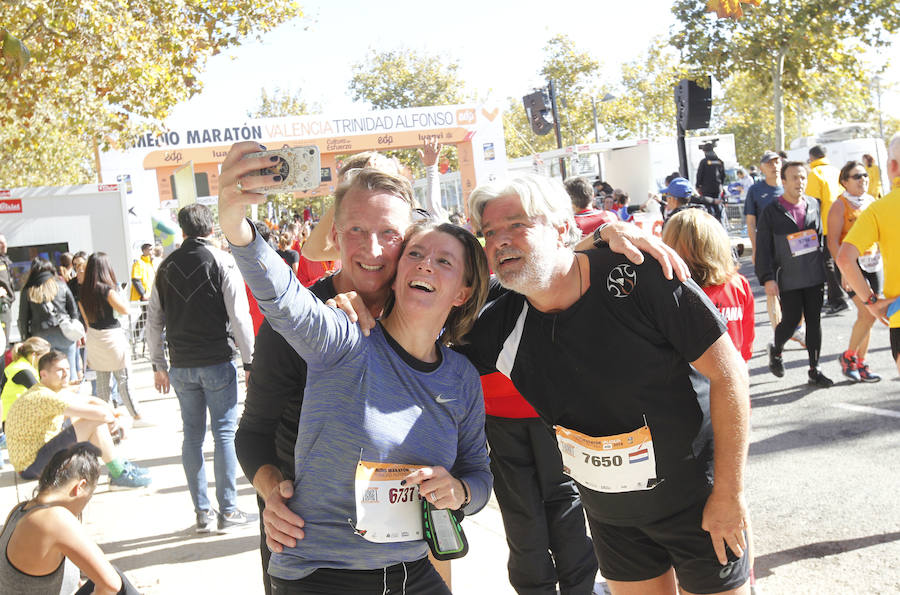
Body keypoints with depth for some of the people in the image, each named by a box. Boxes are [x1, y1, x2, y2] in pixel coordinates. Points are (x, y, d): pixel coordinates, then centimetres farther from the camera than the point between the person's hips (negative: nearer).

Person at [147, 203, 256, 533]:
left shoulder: (166, 266, 6)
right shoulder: (222, 261, -7)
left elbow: (154, 320, 10)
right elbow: (239, 316, -11)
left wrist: (158, 364, 18)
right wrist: (249, 361, -4)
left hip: (181, 366, 4)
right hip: (218, 363, -4)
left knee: (192, 435, 9)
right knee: (224, 433, 2)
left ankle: (202, 512, 14)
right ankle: (228, 511, 4)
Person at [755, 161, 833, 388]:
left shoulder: (814, 205, 8)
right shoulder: (771, 212, -4)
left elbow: (823, 237, 14)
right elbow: (763, 249, -5)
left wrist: (828, 268, 11)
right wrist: (767, 278, -11)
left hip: (815, 276, 4)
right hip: (788, 280, -3)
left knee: (814, 321, 5)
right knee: (791, 320, -2)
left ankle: (814, 370, 14)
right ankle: (776, 350, 30)